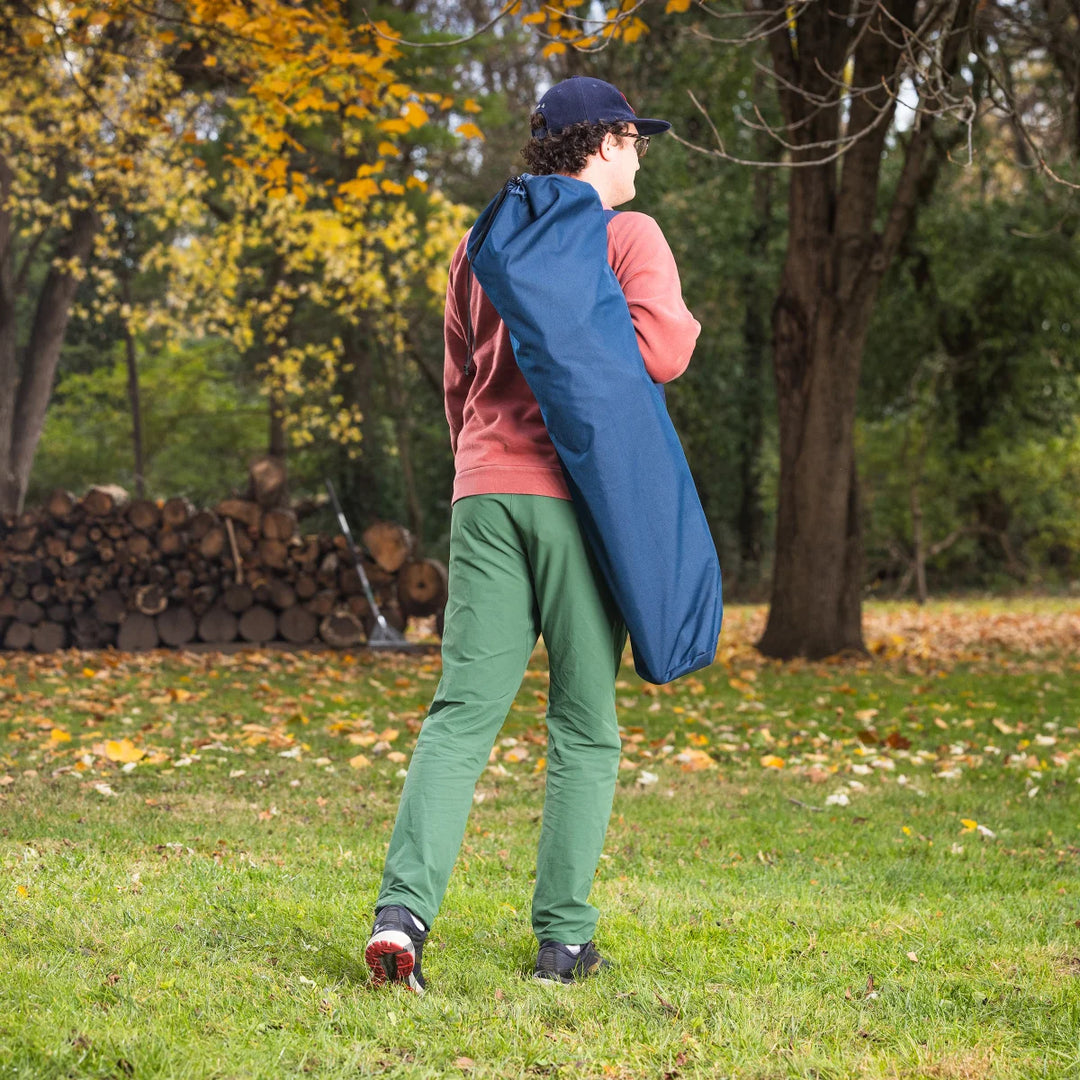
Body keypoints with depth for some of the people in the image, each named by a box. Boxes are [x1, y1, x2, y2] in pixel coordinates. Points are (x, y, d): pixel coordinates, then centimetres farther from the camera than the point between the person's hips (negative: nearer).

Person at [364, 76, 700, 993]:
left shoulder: (483, 244, 17)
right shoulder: (630, 237, 0)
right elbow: (660, 355, -14)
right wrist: (685, 325, 9)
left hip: (486, 493, 4)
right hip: (583, 492, -4)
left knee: (462, 710, 0)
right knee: (585, 724, 5)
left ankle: (405, 909, -16)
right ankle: (565, 937, 7)